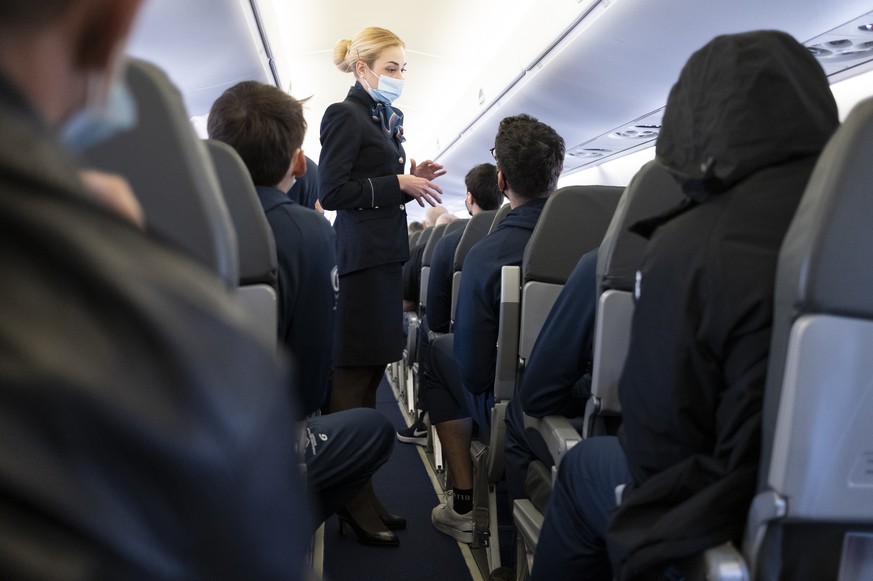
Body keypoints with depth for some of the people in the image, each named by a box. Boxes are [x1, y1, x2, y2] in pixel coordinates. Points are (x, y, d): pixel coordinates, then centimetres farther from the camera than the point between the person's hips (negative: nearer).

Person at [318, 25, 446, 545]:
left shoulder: (389, 119, 20)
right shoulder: (346, 116, -6)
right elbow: (333, 192, -13)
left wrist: (412, 179, 8)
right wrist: (398, 183, -14)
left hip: (385, 257, 9)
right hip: (361, 260, -9)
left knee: (370, 375, 11)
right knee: (354, 379, -4)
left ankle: (362, 494, 21)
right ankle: (354, 499, 6)